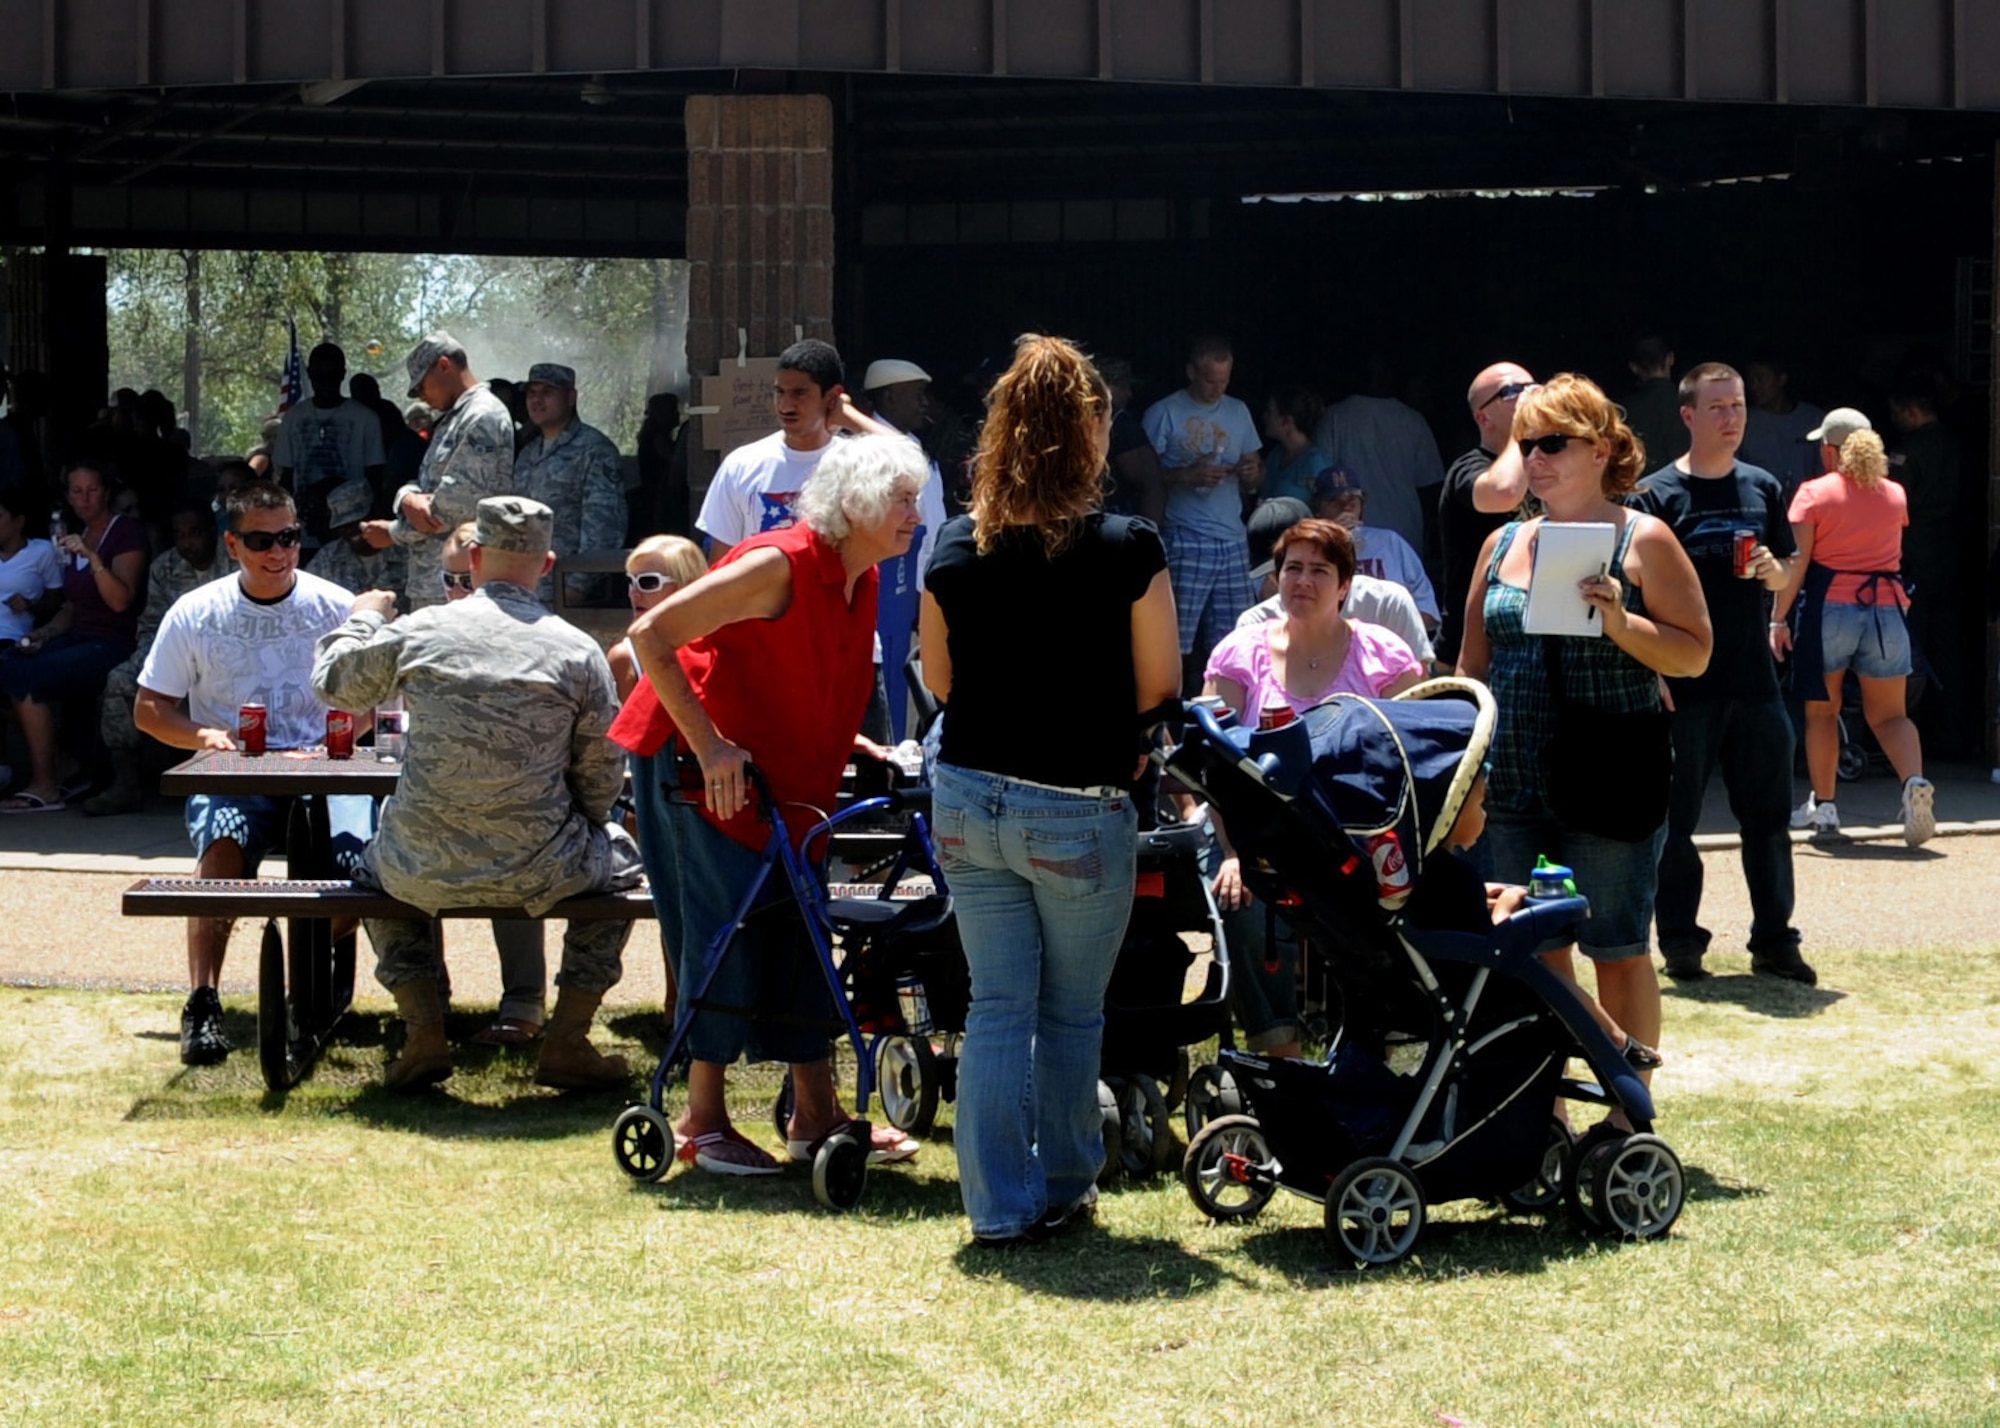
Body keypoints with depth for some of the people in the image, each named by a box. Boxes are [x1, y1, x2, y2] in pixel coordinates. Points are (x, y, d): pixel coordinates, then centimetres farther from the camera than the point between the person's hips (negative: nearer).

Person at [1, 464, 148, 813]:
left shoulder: (126, 532, -5)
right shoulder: (77, 537, 19)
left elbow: (120, 601, -17)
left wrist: (92, 558, -29)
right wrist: (42, 634, 8)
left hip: (115, 645, -8)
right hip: (78, 639, 8)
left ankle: (46, 787, -20)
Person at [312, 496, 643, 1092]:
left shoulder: (418, 630, -3)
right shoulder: (578, 651, -4)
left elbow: (334, 683, 16)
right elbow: (602, 779, 1)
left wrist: (363, 618, 35)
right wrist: (572, 827, 23)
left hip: (424, 870, 1)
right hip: (539, 873, -1)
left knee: (375, 861, 36)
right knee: (618, 856, 30)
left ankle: (423, 1029, 22)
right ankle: (567, 1042, 21)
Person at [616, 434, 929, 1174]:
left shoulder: (861, 580, 2)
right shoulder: (780, 565, -24)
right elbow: (650, 635, -27)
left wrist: (845, 745, 5)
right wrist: (708, 745, -28)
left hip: (777, 768, 8)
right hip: (693, 758, -8)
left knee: (797, 920, 7)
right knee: (726, 923, -8)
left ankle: (816, 1114, 14)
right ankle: (703, 1121, 2)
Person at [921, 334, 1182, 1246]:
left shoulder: (955, 549, -3)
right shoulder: (1126, 550, -13)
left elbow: (938, 681, 8)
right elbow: (1159, 688, -6)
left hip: (969, 800, 3)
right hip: (1079, 809, -3)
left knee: (997, 1006, 9)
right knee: (1071, 1014, 13)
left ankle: (1000, 1204, 9)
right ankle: (1063, 1186, 25)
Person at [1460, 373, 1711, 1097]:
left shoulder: (1642, 541, -2)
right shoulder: (1503, 545, 13)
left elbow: (1694, 654, -6)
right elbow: (1472, 663, 17)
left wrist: (1619, 622, -21)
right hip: (1515, 785, 5)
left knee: (1616, 950, 2)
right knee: (1534, 949, 7)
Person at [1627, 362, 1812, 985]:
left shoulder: (1763, 488, 10)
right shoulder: (1656, 495, -4)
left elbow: (1787, 572, 18)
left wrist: (1772, 569, -6)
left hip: (1755, 682, 4)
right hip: (1685, 687, -4)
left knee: (1769, 817, 7)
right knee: (1676, 820, 2)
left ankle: (1774, 940, 15)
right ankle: (1680, 942, 11)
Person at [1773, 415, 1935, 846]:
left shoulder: (1813, 494, -3)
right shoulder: (1895, 495, 9)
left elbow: (1796, 562, -9)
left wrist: (1779, 618, -7)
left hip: (1830, 608, -3)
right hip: (1887, 608, 3)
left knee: (1821, 710, 12)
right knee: (1888, 714, 6)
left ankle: (1823, 805, 13)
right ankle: (1915, 782, -20)